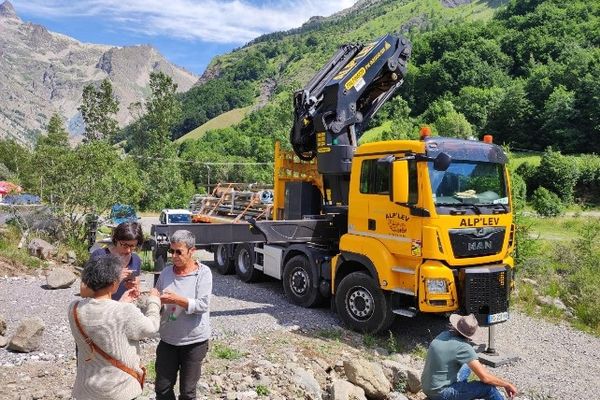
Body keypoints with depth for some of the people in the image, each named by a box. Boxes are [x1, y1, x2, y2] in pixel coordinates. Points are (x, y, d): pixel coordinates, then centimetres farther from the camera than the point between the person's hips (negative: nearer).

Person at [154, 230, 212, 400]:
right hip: (168, 339, 4)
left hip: (194, 341, -4)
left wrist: (177, 299, -29)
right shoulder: (166, 272, 1)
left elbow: (203, 305, -18)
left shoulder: (203, 272, -11)